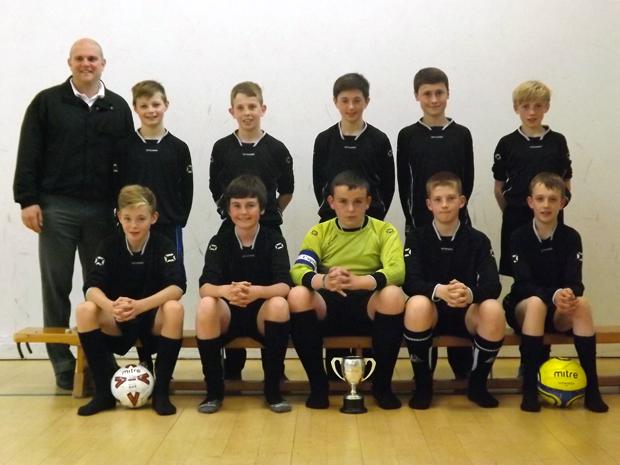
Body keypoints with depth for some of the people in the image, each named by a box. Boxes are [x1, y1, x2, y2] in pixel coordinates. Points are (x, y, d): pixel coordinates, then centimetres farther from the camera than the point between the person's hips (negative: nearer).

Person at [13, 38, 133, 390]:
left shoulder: (118, 107, 10)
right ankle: (62, 362, 11)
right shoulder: (47, 102, 4)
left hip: (101, 210, 2)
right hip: (56, 207, -2)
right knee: (57, 287, 3)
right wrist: (27, 200, -7)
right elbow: (28, 156, 1)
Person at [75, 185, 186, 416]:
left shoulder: (163, 245, -8)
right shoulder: (110, 245, -3)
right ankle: (103, 392, -16)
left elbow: (177, 286, -24)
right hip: (117, 322, 2)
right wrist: (110, 306, -39)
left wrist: (140, 305, -40)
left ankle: (161, 391, -20)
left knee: (174, 308, -33)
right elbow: (91, 287, -16)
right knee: (85, 310, -26)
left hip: (153, 320, -2)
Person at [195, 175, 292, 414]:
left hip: (262, 315, -1)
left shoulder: (274, 240, -4)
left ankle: (273, 389, -18)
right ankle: (214, 390, -15)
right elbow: (205, 287, -16)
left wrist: (256, 291, -41)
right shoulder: (219, 241, -1)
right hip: (227, 315, 1)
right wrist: (226, 290, -41)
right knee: (206, 305, -31)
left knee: (279, 304, -33)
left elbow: (284, 286, -18)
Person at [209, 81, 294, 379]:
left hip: (269, 230, -1)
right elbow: (215, 189, 11)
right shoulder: (222, 148, 2)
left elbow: (287, 190, 10)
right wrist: (229, 210, 8)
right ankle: (233, 365, 16)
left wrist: (271, 212, 7)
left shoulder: (276, 149, 0)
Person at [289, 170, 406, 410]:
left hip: (368, 307, -1)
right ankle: (318, 384, -14)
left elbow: (396, 271, -15)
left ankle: (382, 384, -14)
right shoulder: (319, 232, 6)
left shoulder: (384, 230, 3)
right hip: (328, 306, 1)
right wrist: (323, 281, -35)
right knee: (297, 295, -29)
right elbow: (298, 270, -10)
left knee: (393, 294, -33)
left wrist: (358, 281, -36)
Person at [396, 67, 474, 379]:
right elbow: (403, 185, 2)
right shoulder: (407, 136, 3)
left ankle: (462, 365, 9)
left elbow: (468, 182, 5)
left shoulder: (461, 135, 5)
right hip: (419, 225, 0)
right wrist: (413, 221, -5)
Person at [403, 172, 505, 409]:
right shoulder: (417, 238, 1)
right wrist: (439, 290, -36)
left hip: (466, 313, 1)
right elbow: (410, 282, -14)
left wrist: (470, 293, -35)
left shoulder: (478, 240, 2)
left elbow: (493, 284, -11)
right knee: (417, 304, -36)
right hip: (431, 312, -1)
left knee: (493, 310, -32)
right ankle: (423, 384, -13)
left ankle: (477, 383, -6)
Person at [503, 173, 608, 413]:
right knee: (536, 303, -36)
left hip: (560, 314, 2)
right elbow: (524, 284, -17)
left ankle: (591, 387, -26)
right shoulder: (519, 237, -8)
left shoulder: (571, 237, -3)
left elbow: (575, 281, -11)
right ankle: (529, 387, -31)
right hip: (522, 308, -2)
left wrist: (569, 294, -36)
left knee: (582, 302, -31)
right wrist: (554, 296, -36)